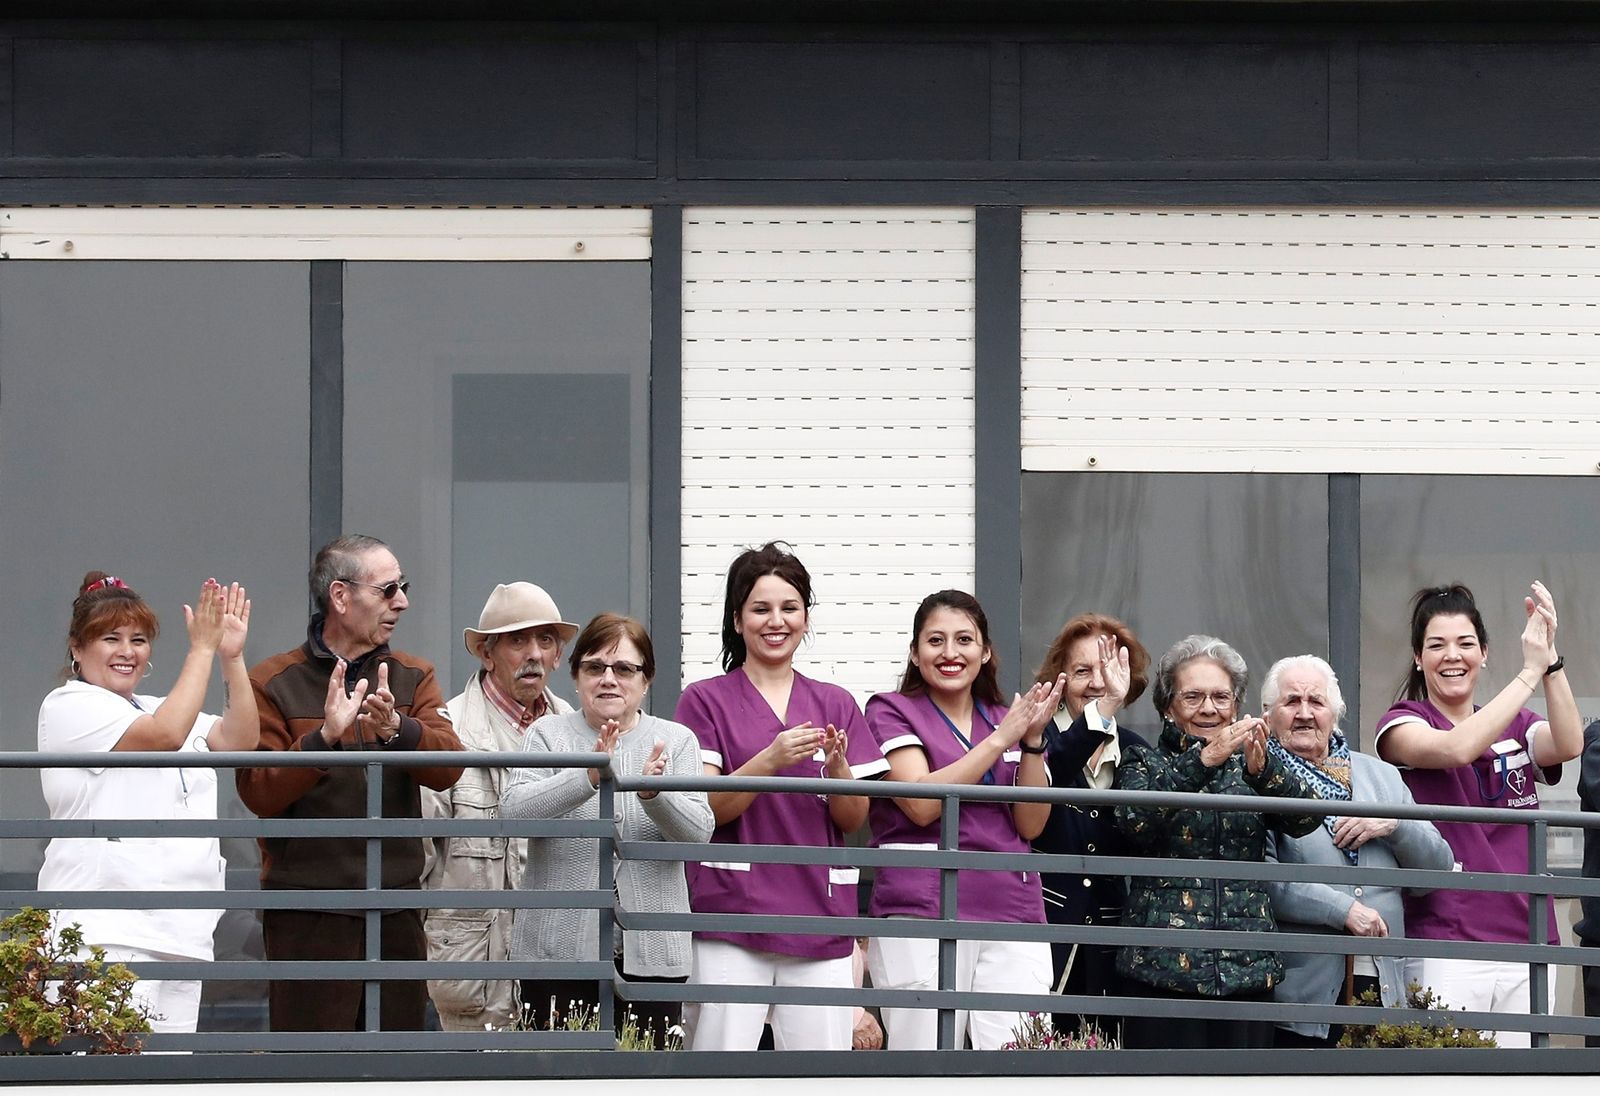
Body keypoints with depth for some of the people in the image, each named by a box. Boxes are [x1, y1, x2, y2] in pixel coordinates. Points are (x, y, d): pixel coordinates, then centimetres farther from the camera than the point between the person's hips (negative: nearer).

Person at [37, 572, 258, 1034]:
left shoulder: (156, 708, 24)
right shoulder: (70, 705, -1)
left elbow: (239, 740, 10)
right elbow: (166, 734, -14)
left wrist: (231, 657, -1)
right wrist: (202, 648, -8)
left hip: (181, 930, 8)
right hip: (106, 928, -8)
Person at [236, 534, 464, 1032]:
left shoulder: (413, 677, 11)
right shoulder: (273, 683, 0)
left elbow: (448, 766, -6)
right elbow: (258, 793, -10)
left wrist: (396, 728, -26)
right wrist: (324, 737, -25)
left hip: (396, 910, 4)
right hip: (308, 912, -4)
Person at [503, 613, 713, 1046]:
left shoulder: (676, 741, 11)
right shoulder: (548, 734, 8)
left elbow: (698, 832, -2)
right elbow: (515, 809, -9)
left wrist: (653, 792, -23)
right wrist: (588, 778, -25)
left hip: (651, 951, 1)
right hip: (559, 948, -1)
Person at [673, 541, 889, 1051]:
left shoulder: (835, 704, 13)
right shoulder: (705, 700, 4)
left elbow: (853, 821, 10)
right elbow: (706, 810, -5)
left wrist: (837, 765, -10)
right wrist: (770, 759, -20)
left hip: (819, 914, 3)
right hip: (731, 913, -3)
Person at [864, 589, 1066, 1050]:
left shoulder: (1008, 719, 20)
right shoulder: (891, 712, 6)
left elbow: (1031, 825, 11)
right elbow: (922, 803, -9)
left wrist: (1032, 740, -2)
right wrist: (1000, 740, -9)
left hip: (1012, 912, 4)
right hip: (923, 915, -4)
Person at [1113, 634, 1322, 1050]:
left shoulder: (1248, 766, 16)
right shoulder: (1146, 763, 10)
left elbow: (1307, 818, -1)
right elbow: (1135, 820, -13)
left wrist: (1263, 768, -21)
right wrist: (1201, 761, -24)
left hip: (1248, 970, 3)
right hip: (1162, 967, -2)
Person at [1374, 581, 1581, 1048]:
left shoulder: (1516, 727, 16)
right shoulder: (1402, 724, 4)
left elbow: (1568, 745, -5)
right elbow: (1456, 748, -17)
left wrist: (1550, 662, -18)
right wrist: (1530, 672, -17)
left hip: (1524, 943, 4)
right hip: (1446, 944, -4)